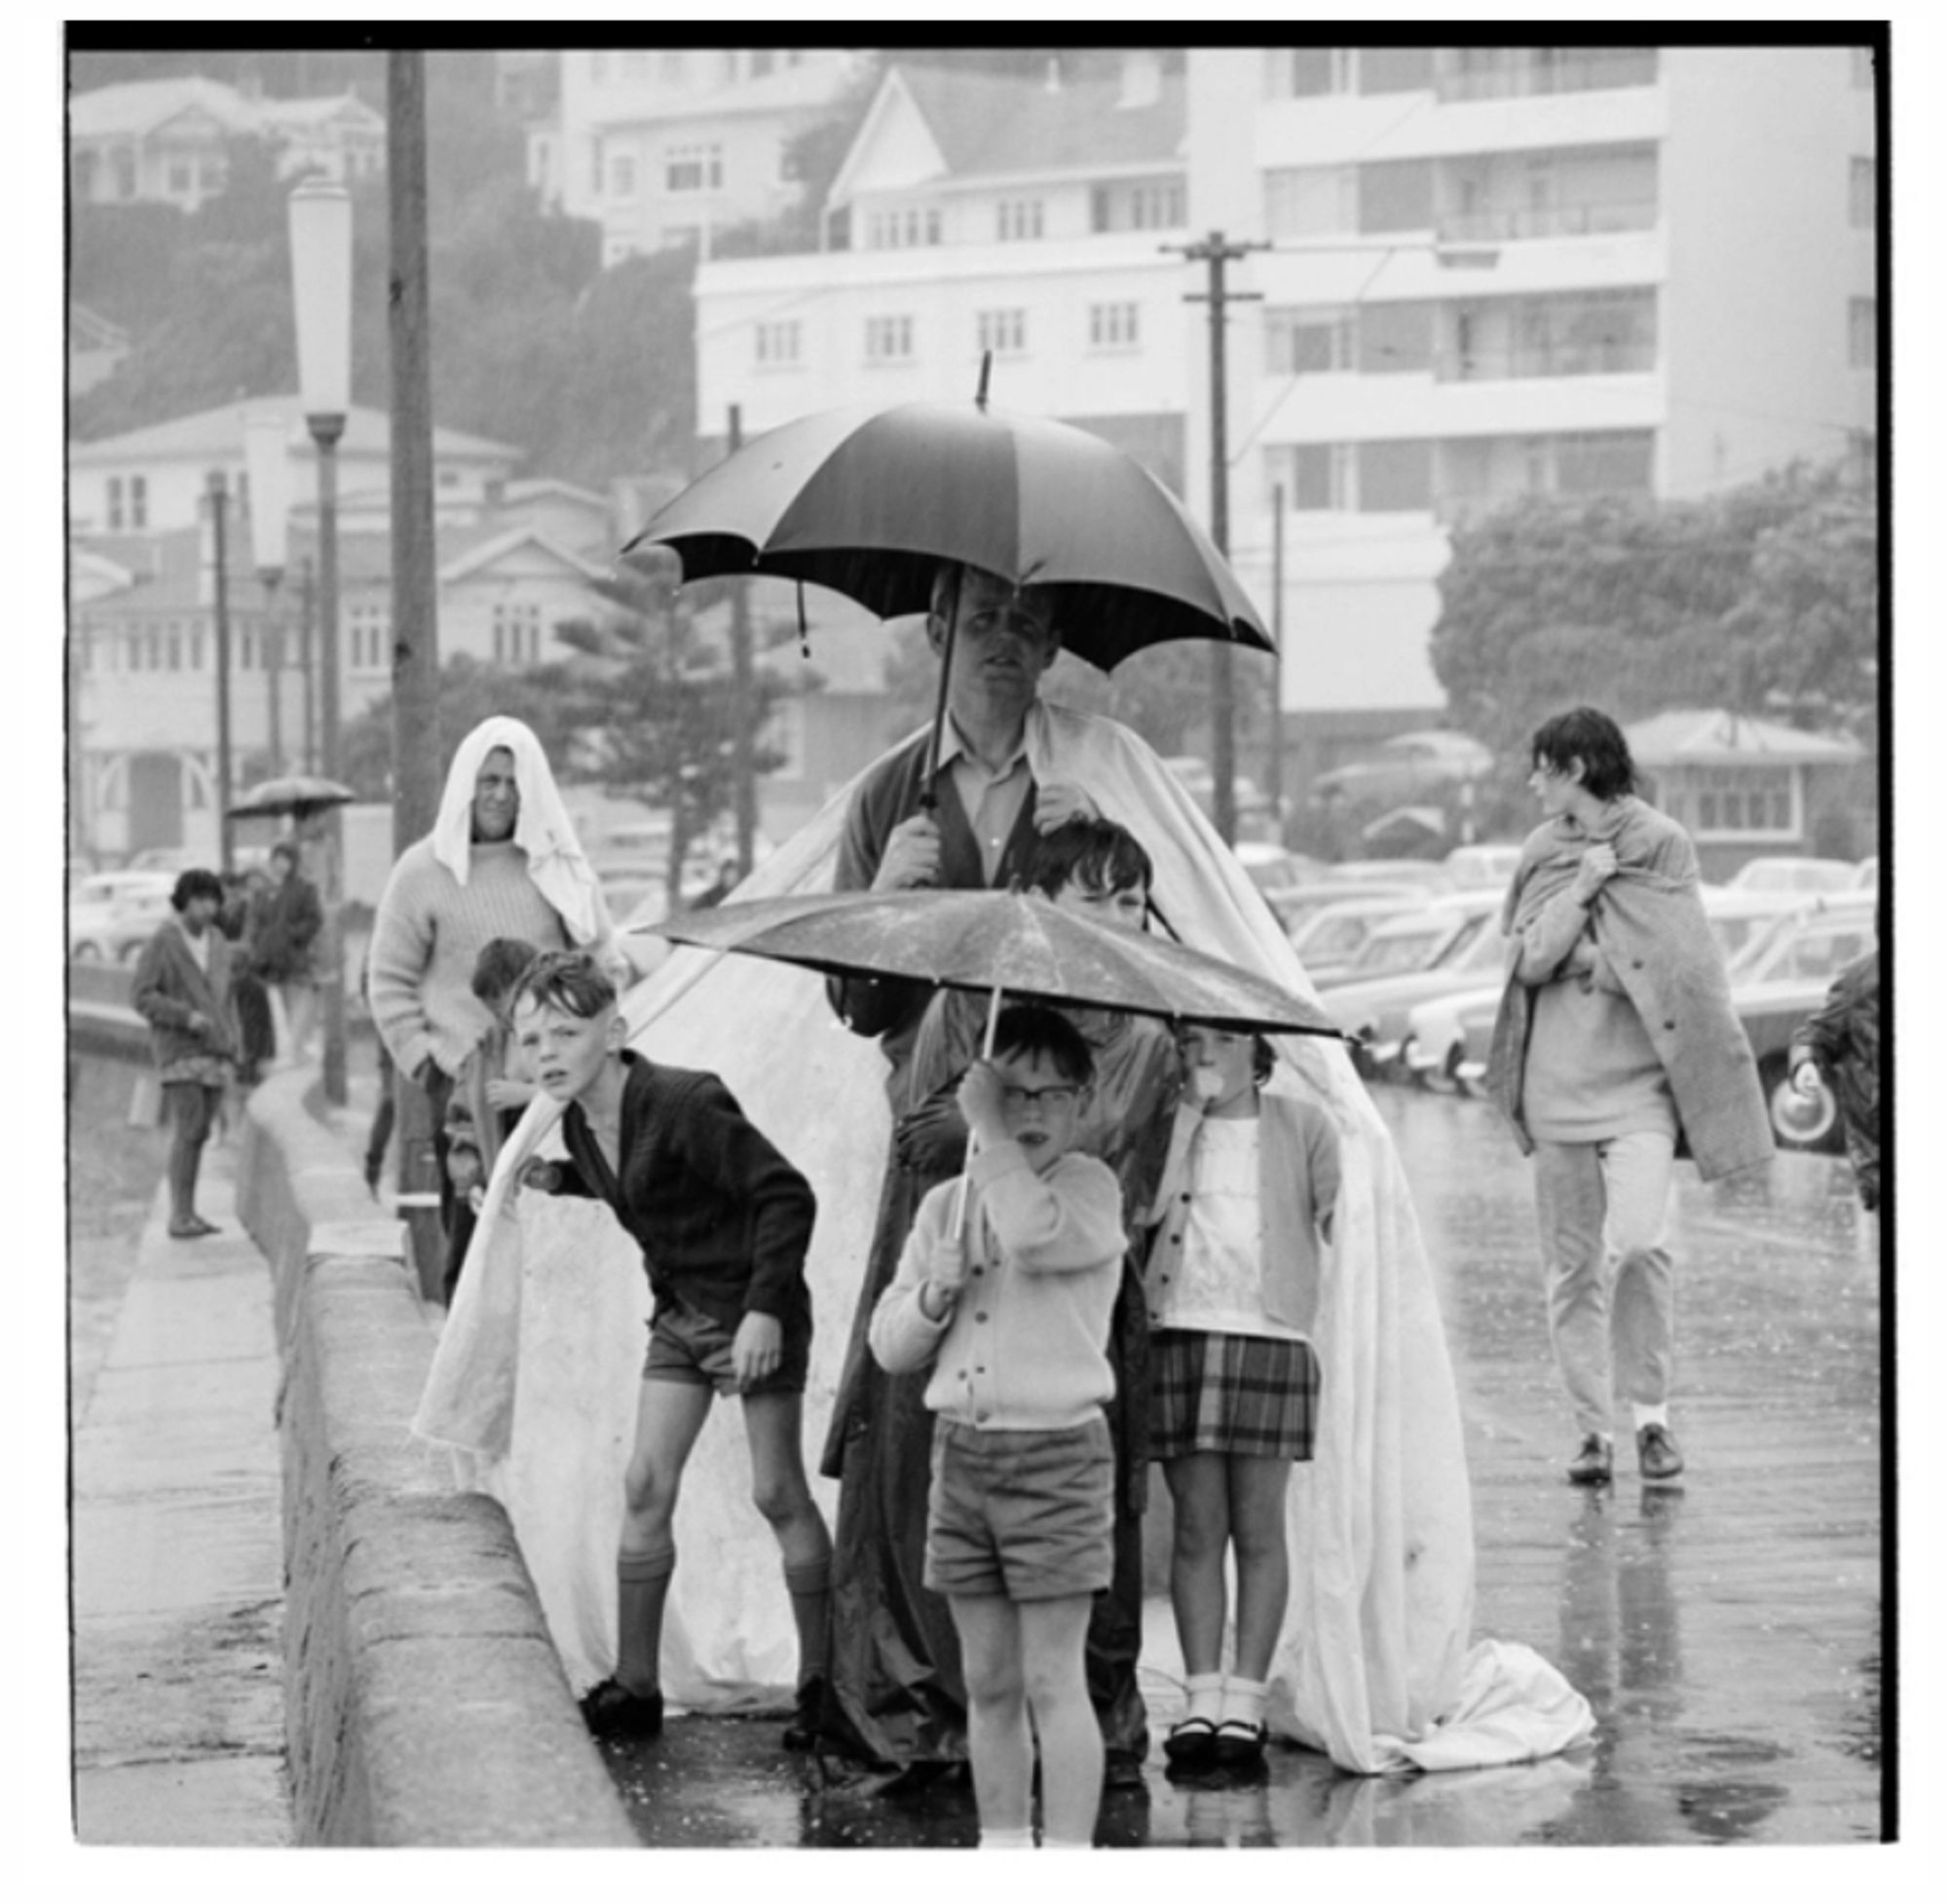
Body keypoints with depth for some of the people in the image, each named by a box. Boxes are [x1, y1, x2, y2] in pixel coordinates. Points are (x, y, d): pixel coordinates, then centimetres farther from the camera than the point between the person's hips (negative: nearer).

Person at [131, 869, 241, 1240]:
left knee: (198, 1133, 6)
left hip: (215, 1052, 6)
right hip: (179, 1049, -6)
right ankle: (179, 1216, -12)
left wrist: (232, 1049, 15)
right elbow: (144, 998, -9)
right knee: (186, 1130, -13)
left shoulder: (218, 942, 11)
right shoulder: (162, 942, -7)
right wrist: (186, 1016, -22)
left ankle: (188, 1213, 10)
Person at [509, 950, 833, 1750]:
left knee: (778, 1494, -2)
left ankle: (822, 1682, 10)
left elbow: (787, 1195, -24)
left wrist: (766, 1309, -27)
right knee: (646, 1485, 2)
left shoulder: (686, 1105, -25)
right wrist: (559, 1178, 3)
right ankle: (635, 1687, 7)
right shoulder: (581, 1122, 0)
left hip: (753, 1312, -8)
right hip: (681, 1313, 8)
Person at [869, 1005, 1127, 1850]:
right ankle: (1000, 1854, 17)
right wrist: (936, 1292, -7)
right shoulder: (946, 1203, 12)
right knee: (989, 1684, 10)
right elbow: (888, 1345, 13)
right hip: (961, 1454, 5)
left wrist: (989, 1132, -19)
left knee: (1052, 1681, -6)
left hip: (1056, 1455, -5)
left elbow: (1035, 1234, -29)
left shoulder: (1089, 1186, -5)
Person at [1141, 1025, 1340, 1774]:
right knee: (1195, 1526, 2)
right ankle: (1201, 1700, 5)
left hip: (1270, 1338, -1)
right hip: (1180, 1337, 1)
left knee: (1258, 1527, -1)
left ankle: (1244, 1702, 2)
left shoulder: (1301, 1128, 10)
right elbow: (1145, 1206, -2)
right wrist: (1188, 1112, -2)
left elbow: (1343, 1220, 7)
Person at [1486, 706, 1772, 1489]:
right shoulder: (1544, 853, 10)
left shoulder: (1662, 845, 0)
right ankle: (1593, 1430, 11)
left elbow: (1677, 966, -2)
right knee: (1572, 1263, 3)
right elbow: (1529, 960, 0)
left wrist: (1570, 956, -4)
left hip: (1639, 1080, -3)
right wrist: (1583, 887, -9)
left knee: (1640, 1242, -18)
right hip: (1559, 1084, 4)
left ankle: (1652, 1414, -1)